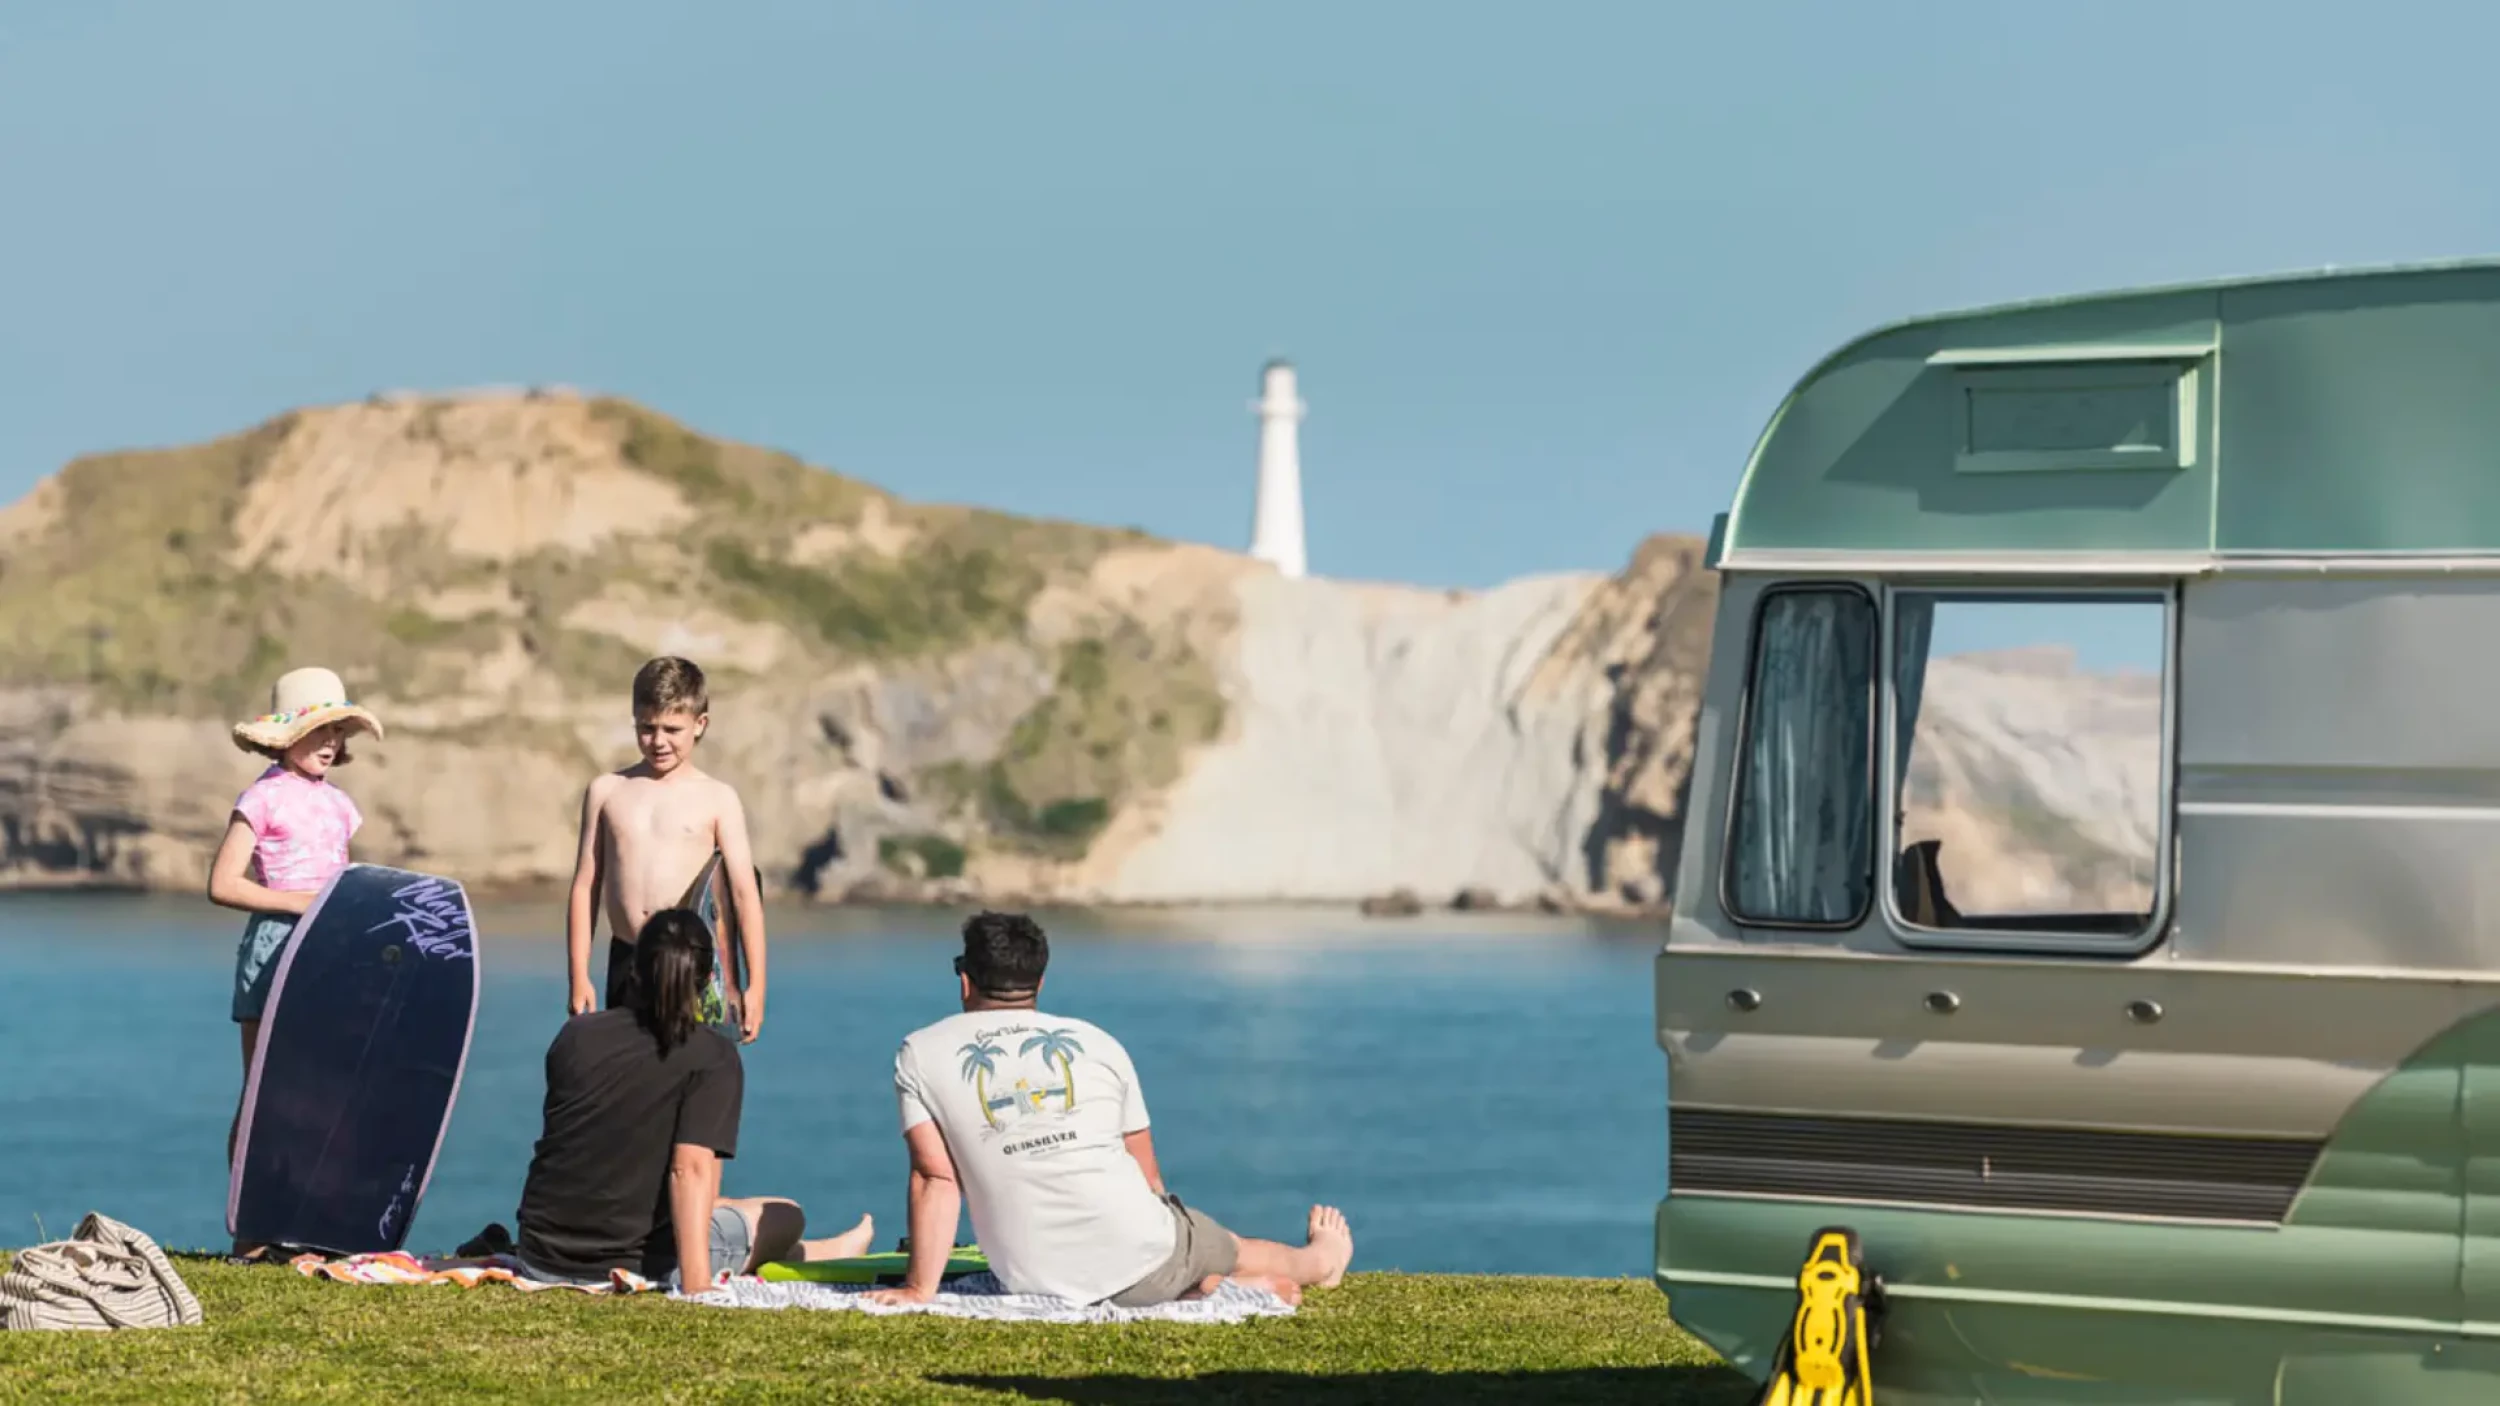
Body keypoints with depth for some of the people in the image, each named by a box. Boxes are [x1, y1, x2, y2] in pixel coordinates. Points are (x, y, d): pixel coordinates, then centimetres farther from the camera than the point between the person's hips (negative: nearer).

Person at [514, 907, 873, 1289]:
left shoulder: (576, 1035, 6)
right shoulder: (714, 1057, -9)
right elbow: (692, 1167, -21)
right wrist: (696, 1284, -26)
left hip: (542, 1260, 6)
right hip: (635, 1263, -6)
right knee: (784, 1216, 18)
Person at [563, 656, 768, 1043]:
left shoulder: (718, 800, 1)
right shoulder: (607, 791, 8)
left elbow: (745, 894, 0)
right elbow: (585, 887, 10)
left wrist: (755, 985, -5)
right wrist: (579, 978, 6)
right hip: (627, 964, 3)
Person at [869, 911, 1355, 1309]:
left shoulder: (920, 1056, 4)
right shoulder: (1097, 1043, 10)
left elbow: (934, 1176, -5)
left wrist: (919, 1288, -3)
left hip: (1039, 1281, -1)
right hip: (1141, 1259, 1)